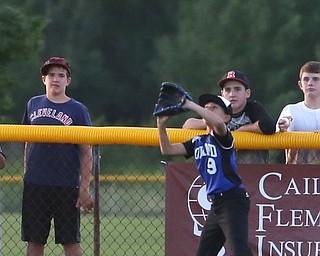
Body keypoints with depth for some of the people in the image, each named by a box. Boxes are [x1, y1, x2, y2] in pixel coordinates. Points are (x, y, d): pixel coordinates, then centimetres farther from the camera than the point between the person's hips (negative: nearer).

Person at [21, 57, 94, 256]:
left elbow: (86, 153, -2)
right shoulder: (34, 104, 10)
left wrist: (84, 189, -8)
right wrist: (27, 175, 14)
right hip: (35, 185, 3)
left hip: (67, 186, -3)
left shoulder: (78, 110, 0)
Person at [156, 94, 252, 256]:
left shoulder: (222, 137, -6)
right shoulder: (198, 142, 16)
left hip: (233, 201, -9)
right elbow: (168, 150, 12)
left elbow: (218, 122, -30)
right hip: (216, 204, 9)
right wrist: (161, 125, -4)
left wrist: (191, 105, -28)